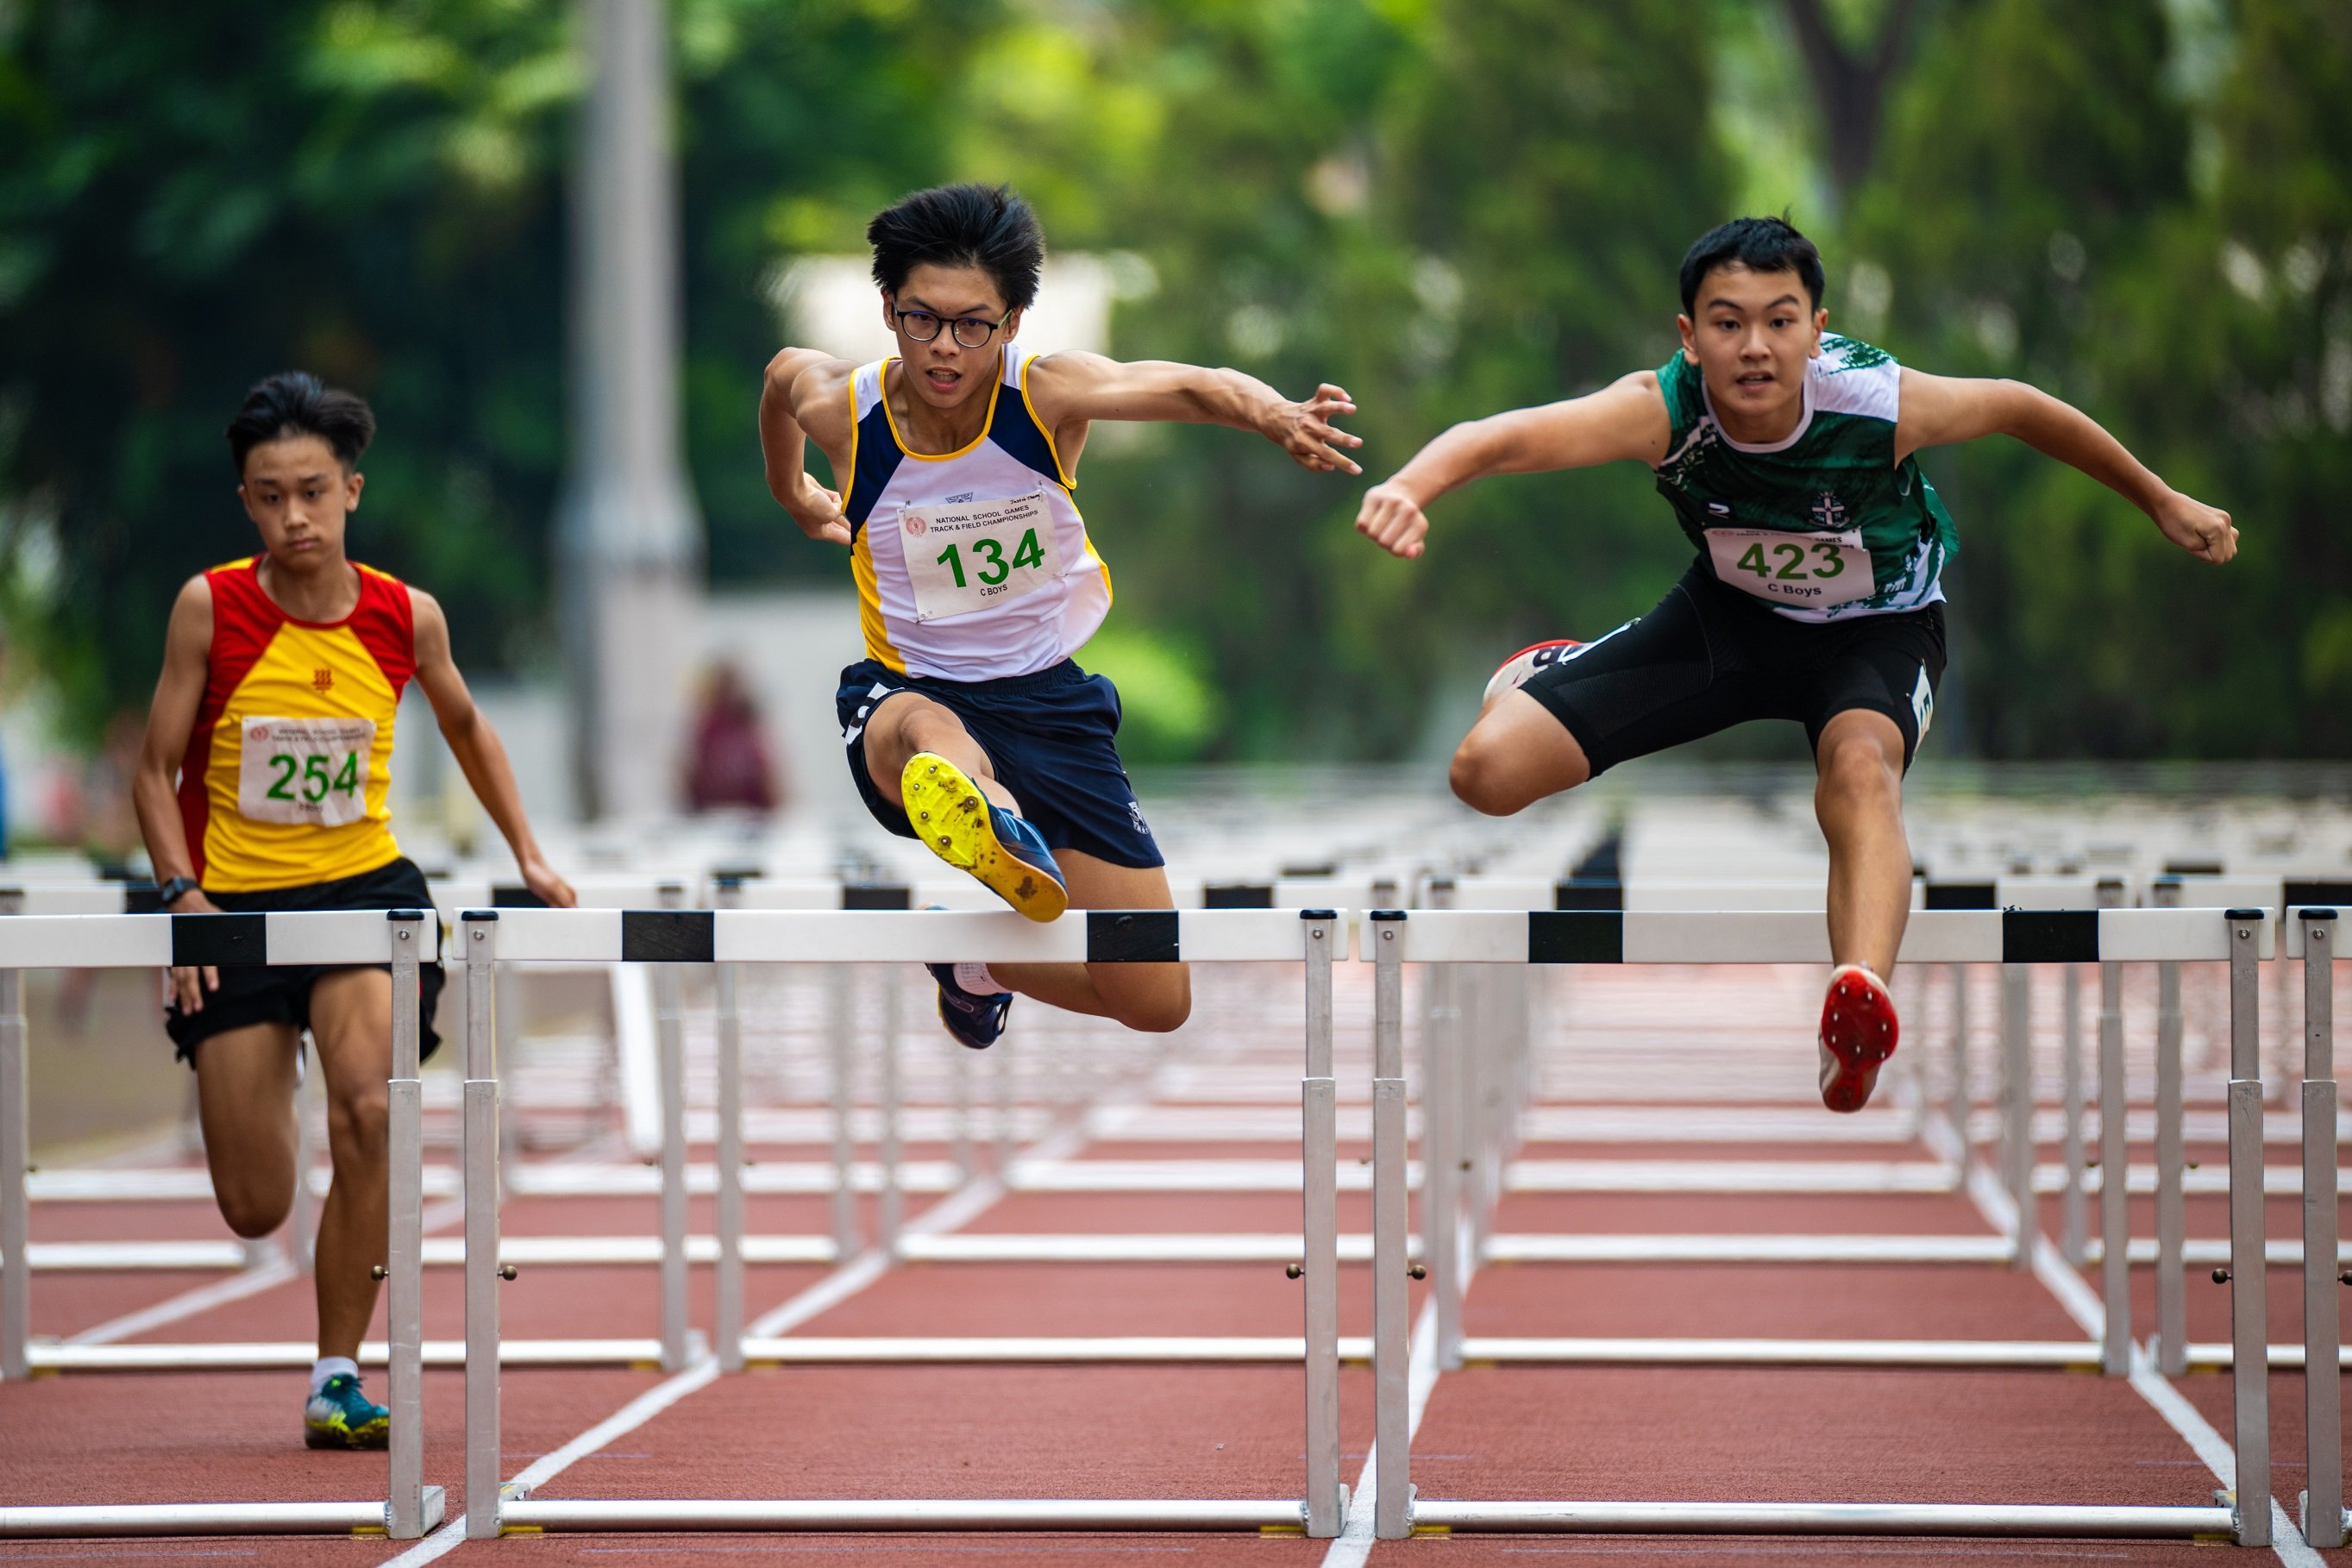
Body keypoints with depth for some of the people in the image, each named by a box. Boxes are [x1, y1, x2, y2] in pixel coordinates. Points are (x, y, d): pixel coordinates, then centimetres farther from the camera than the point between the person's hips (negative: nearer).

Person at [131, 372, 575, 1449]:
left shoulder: (407, 618, -4)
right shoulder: (209, 609, -10)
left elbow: (464, 726, 17)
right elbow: (156, 773, -2)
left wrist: (527, 854, 13)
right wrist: (184, 894, -15)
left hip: (365, 887, 1)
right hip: (238, 906, -1)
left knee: (368, 1109, -28)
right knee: (255, 1210, -1)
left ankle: (338, 1380, -13)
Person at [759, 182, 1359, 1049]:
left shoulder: (1048, 393, -14)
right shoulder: (841, 408, -11)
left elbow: (1198, 387, -14)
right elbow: (785, 370, 13)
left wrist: (1277, 416, -38)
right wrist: (793, 495, 33)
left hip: (1048, 700, 2)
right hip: (908, 691, -2)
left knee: (1156, 1003, 1)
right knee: (933, 736, -43)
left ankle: (976, 955, 28)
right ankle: (1013, 851, -76)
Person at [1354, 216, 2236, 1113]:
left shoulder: (1879, 405, -31)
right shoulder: (1663, 409, -32)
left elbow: (2014, 407, -11)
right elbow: (1508, 437, -49)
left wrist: (2162, 502, 1)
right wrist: (1410, 486, -72)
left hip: (1876, 628, -2)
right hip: (1730, 611, 2)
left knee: (1861, 769, -39)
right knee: (1487, 770, -7)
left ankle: (1862, 994, -61)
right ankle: (1550, 671, 31)